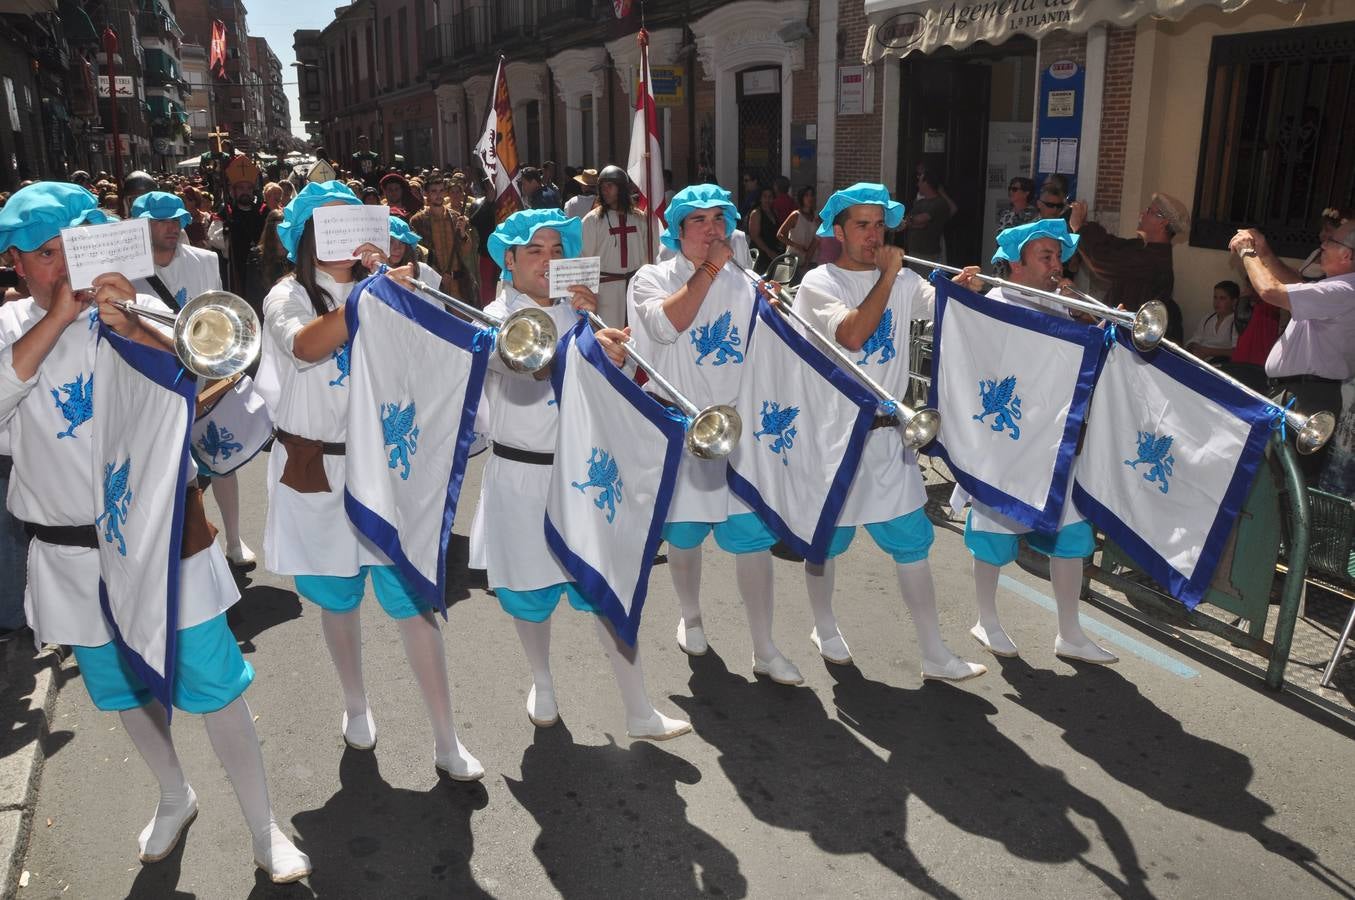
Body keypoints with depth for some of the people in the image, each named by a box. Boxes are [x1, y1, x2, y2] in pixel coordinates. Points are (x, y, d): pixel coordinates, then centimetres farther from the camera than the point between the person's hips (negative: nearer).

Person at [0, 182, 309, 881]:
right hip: (75, 556, 3)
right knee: (125, 691, 19)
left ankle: (264, 830, 16)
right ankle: (174, 798, 43)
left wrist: (137, 331, -35)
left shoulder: (139, 309, -5)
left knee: (216, 687, 1)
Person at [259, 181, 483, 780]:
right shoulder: (289, 297, -2)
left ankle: (446, 740, 6)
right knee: (338, 600, 14)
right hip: (318, 472, 0)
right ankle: (356, 707, 38)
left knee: (413, 602, -3)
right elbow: (305, 346, -26)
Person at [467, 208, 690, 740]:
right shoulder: (498, 318, -6)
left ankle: (640, 714, 11)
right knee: (530, 592, 11)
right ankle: (542, 685, 38)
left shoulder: (577, 313, 8)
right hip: (522, 479, -2)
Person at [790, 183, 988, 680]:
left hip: (887, 434, 4)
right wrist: (887, 275, -16)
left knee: (913, 540, 4)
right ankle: (825, 629, 35)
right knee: (825, 539, 11)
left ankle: (935, 654, 12)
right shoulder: (820, 282, -8)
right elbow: (852, 335, -24)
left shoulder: (903, 281, 7)